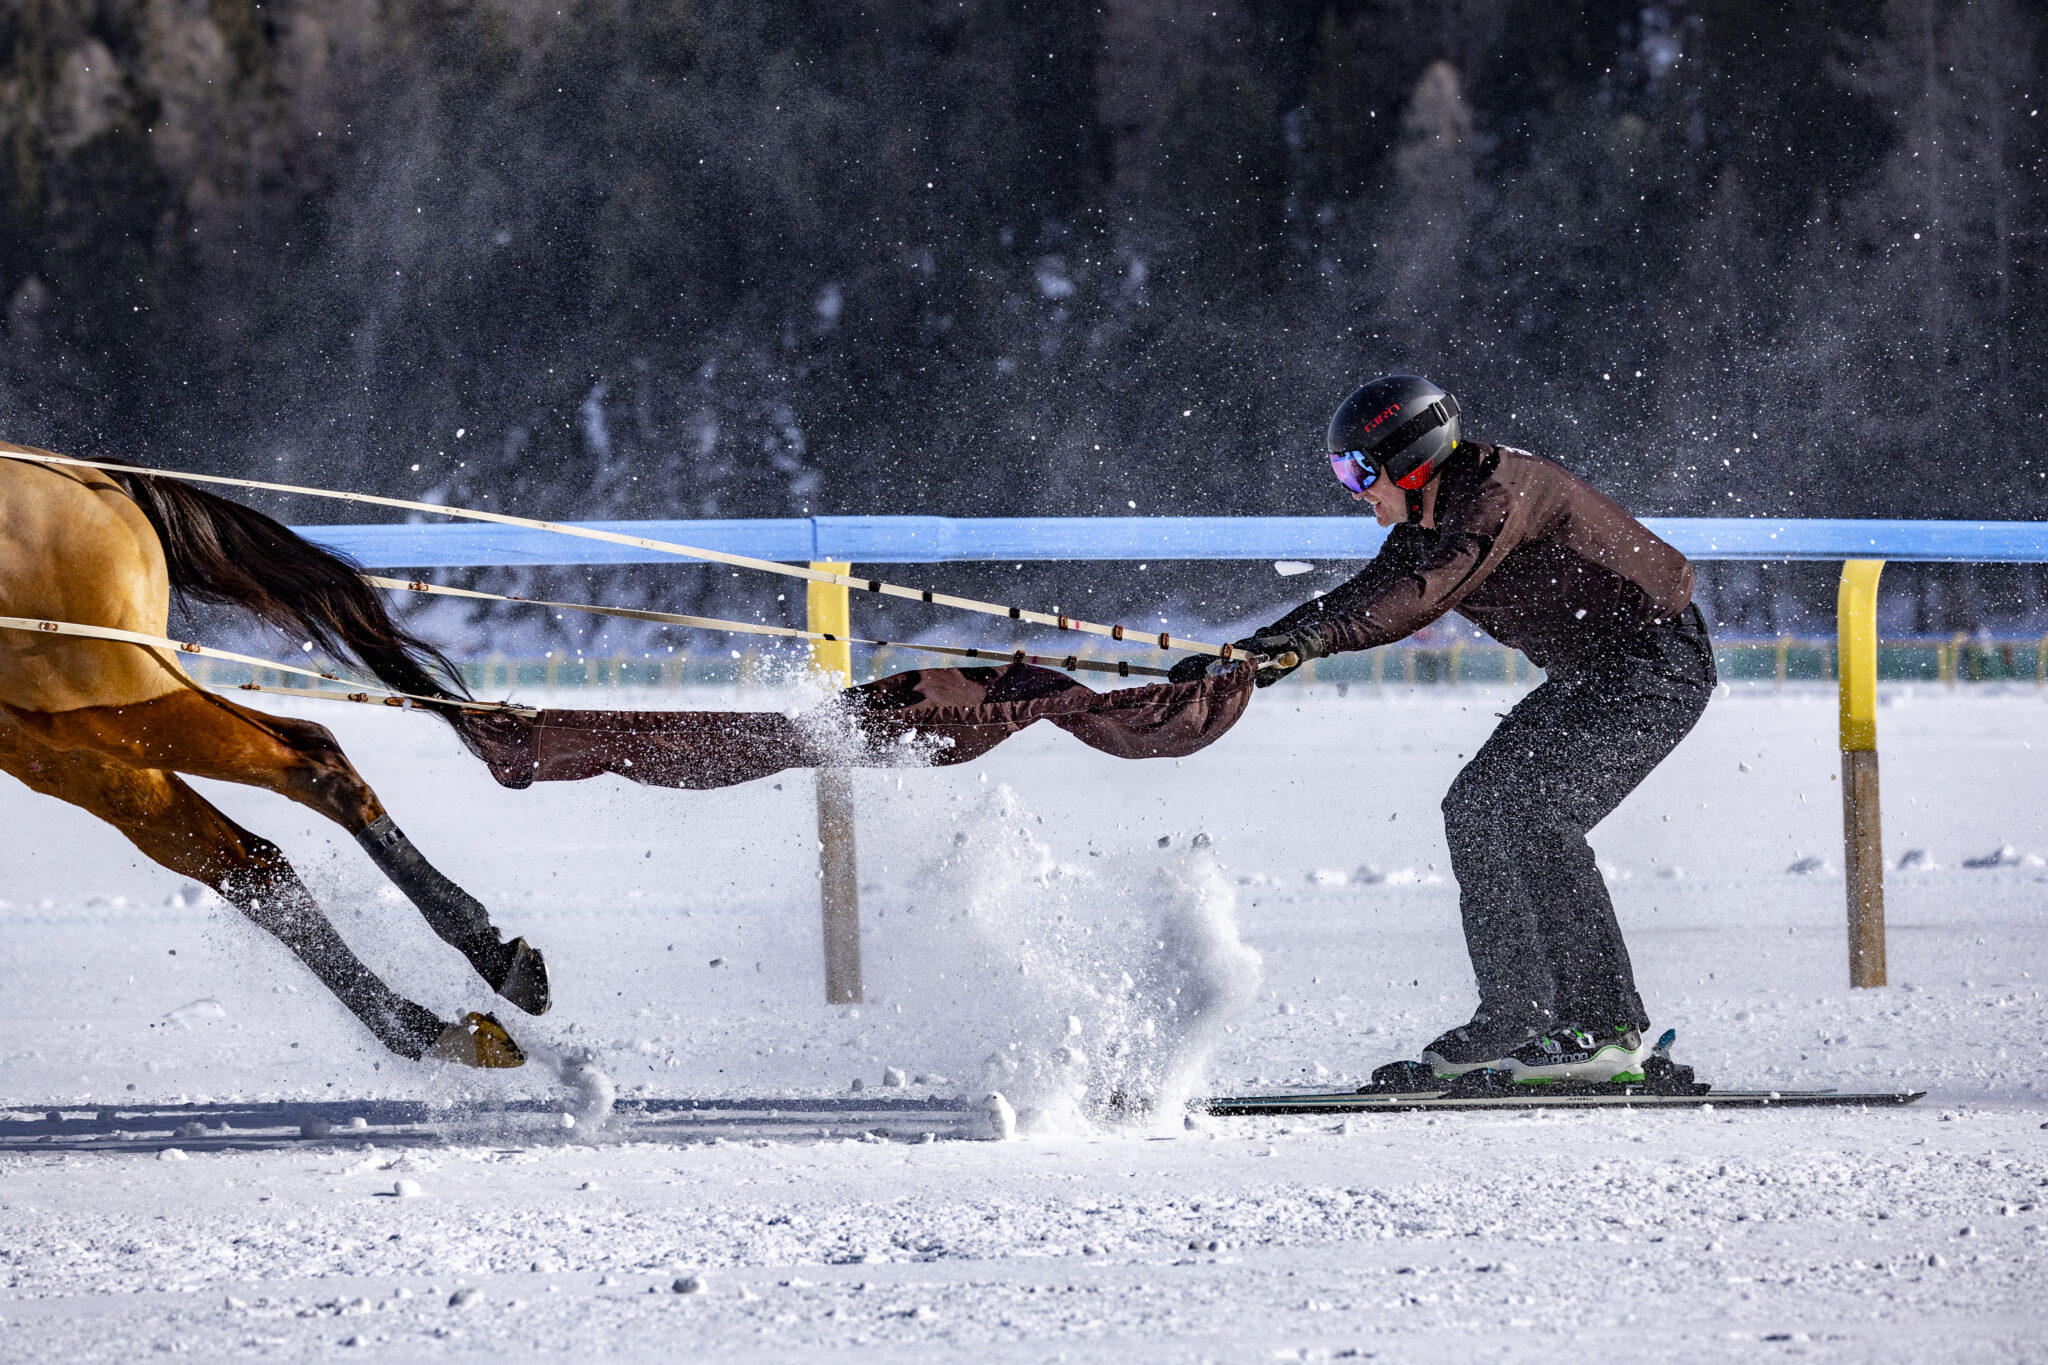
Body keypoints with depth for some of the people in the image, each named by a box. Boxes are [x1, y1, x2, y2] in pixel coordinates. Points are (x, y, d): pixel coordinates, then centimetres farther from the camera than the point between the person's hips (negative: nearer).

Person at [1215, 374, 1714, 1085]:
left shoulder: (1500, 488, -24)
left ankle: (1606, 1029, -20)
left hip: (1658, 663, -10)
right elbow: (1366, 595, 9)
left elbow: (1429, 591, -36)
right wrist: (1260, 647, -5)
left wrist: (1315, 636, -44)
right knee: (1475, 809, 5)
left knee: (1531, 812, -21)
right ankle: (1515, 1016, 10)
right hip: (1589, 675, 10)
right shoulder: (1424, 524, 5)